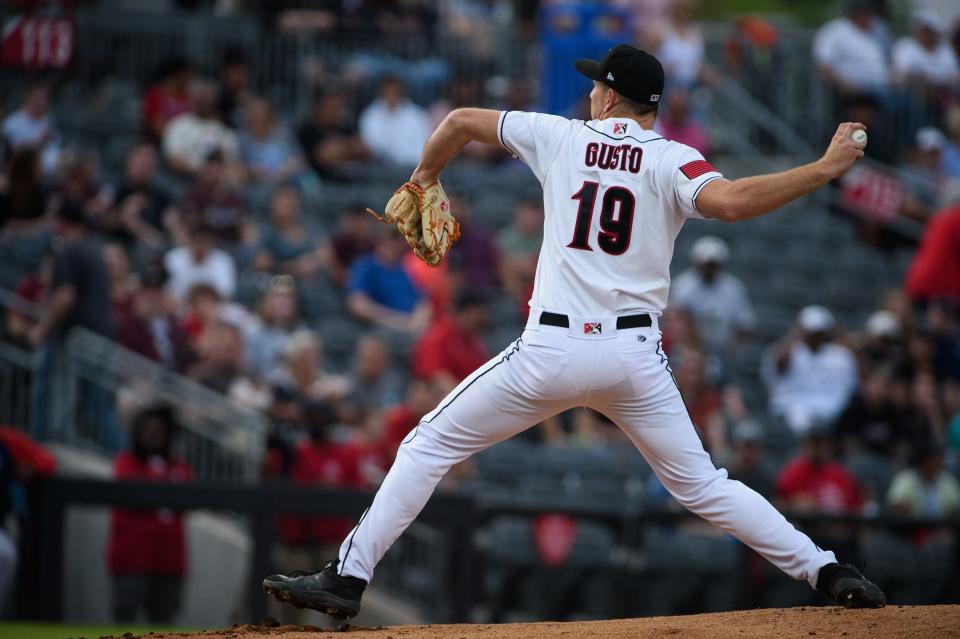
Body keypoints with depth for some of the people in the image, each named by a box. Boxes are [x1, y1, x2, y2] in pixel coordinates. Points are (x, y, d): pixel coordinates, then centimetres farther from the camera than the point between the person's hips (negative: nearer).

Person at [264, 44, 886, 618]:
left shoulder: (561, 137, 7)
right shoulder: (671, 161, 1)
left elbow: (462, 121, 17)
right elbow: (730, 201, -20)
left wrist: (424, 180, 36)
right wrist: (826, 169, -15)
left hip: (551, 351, -1)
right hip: (634, 354, 1)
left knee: (431, 445, 11)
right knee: (701, 485, 13)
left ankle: (348, 577, 5)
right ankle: (828, 571, 4)